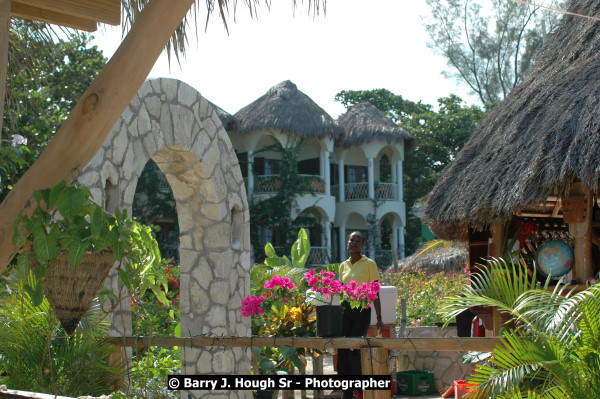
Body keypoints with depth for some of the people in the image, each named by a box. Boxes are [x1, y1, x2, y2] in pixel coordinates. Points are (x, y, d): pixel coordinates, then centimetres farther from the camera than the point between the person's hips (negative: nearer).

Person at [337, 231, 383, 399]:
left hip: (362, 310, -4)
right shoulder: (343, 266, 13)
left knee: (354, 350, -12)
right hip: (345, 310, 5)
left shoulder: (369, 264, -1)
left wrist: (379, 318, -6)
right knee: (342, 352, -2)